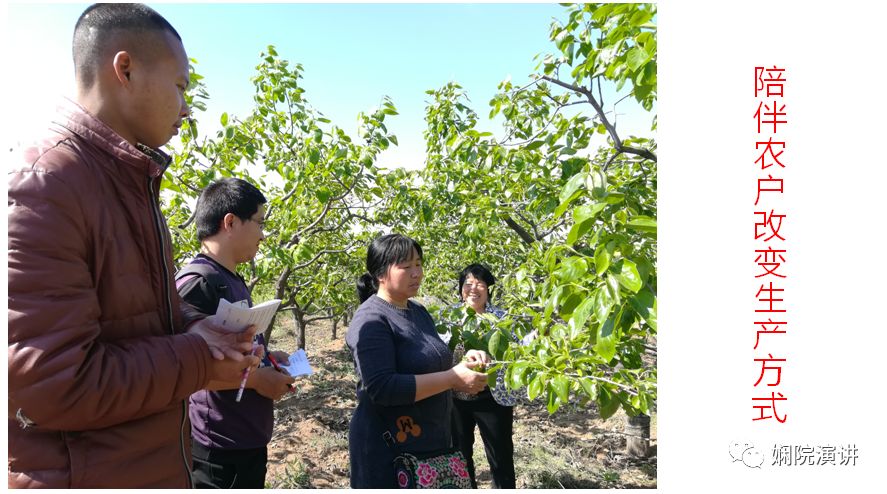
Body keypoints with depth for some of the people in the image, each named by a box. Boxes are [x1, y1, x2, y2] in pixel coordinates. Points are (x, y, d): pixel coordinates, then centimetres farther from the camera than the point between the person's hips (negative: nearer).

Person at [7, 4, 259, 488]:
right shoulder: (41, 190, -22)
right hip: (84, 474, -8)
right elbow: (55, 386, -26)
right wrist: (198, 361, -17)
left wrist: (193, 328, -3)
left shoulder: (133, 181, 8)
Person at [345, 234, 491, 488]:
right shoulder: (371, 319, -17)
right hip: (389, 450, -7)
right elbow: (382, 388, -27)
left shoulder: (419, 312, 7)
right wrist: (453, 378, -26)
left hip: (433, 443, 8)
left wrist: (463, 364, -2)